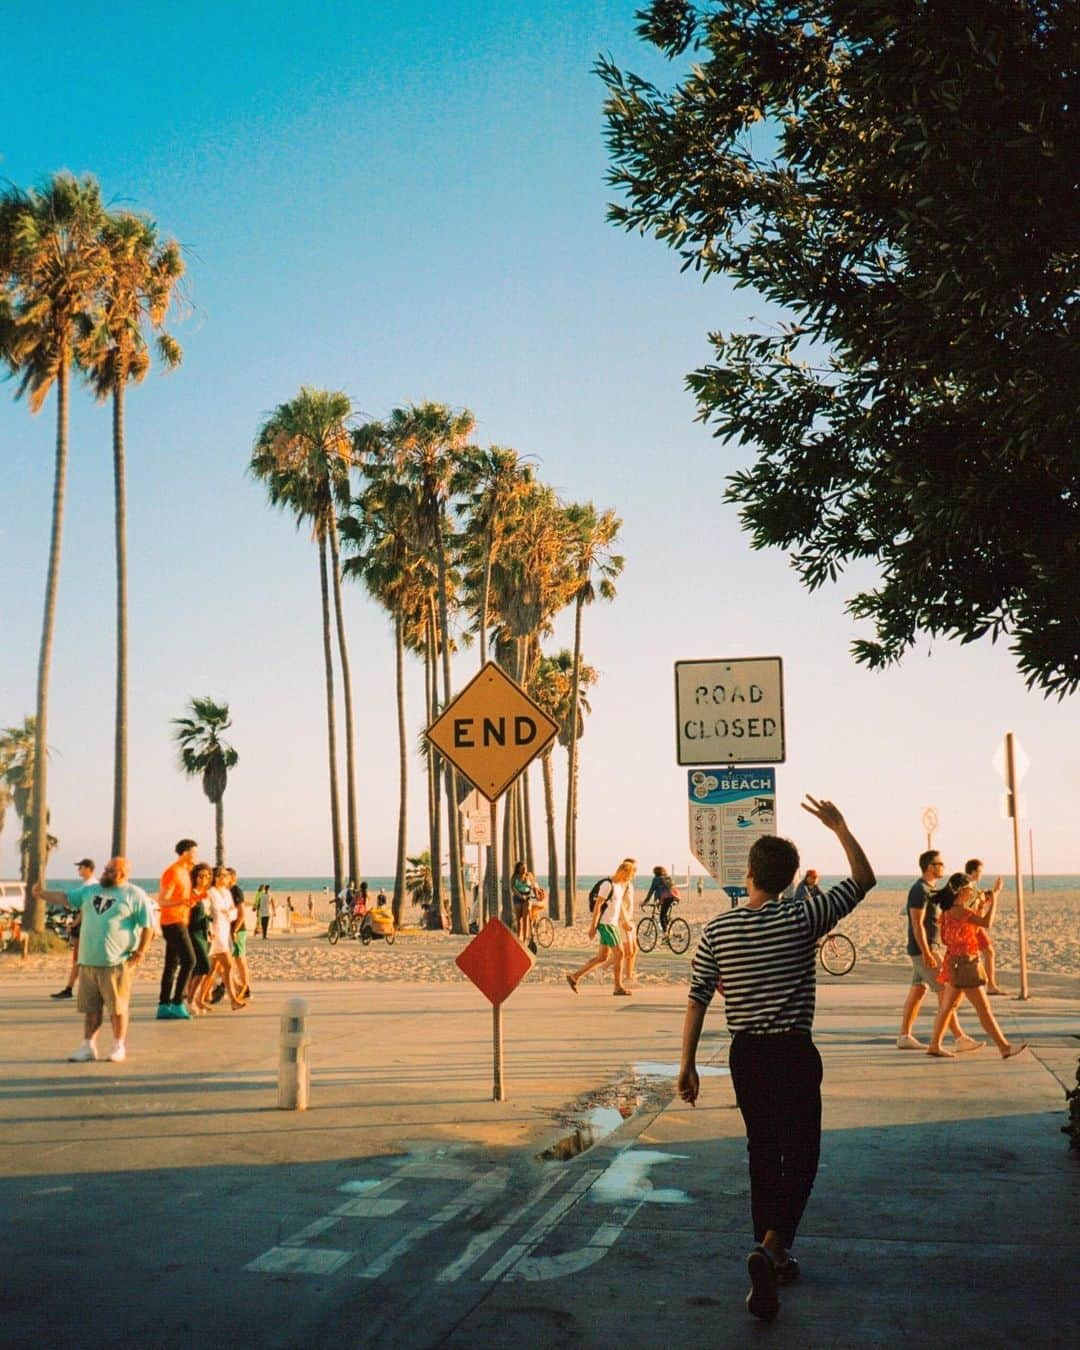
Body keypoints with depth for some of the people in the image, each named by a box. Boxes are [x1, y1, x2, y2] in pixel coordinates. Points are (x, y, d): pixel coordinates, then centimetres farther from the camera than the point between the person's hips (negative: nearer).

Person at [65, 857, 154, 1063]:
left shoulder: (135, 895, -5)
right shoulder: (90, 890, 14)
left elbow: (148, 926, -6)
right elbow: (67, 898, 21)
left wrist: (139, 954, -11)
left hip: (116, 963, -6)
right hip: (88, 961, 6)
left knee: (117, 1007, 1)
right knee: (90, 1007, 10)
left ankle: (119, 1047, 13)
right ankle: (88, 1046, 18)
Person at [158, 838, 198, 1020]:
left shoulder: (184, 872, 15)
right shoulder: (172, 872, -14)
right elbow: (161, 901, -20)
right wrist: (182, 902, -34)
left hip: (180, 922, 10)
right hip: (173, 922, -10)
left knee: (172, 965, 8)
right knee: (189, 960, -12)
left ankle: (164, 1006, 9)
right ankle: (177, 1003, -11)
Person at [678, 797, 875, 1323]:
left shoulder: (717, 930, -2)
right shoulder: (802, 920, -10)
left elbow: (696, 1001, -1)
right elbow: (864, 879, 1)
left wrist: (688, 1064, 6)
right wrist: (838, 826, 8)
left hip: (746, 1053, 4)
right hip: (793, 1053, -4)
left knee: (763, 1154, 17)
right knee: (800, 1158, 1)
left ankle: (772, 1257, 26)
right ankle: (770, 1248, -20)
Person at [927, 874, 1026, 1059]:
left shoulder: (952, 910, 12)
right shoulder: (957, 910, -19)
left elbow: (976, 928, 20)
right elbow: (987, 923, -23)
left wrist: (979, 905, 14)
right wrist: (994, 897, -15)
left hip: (957, 963, 11)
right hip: (962, 964, -11)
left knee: (947, 1006, 14)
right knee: (984, 1009, -6)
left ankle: (934, 1045, 19)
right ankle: (1005, 1048, -2)